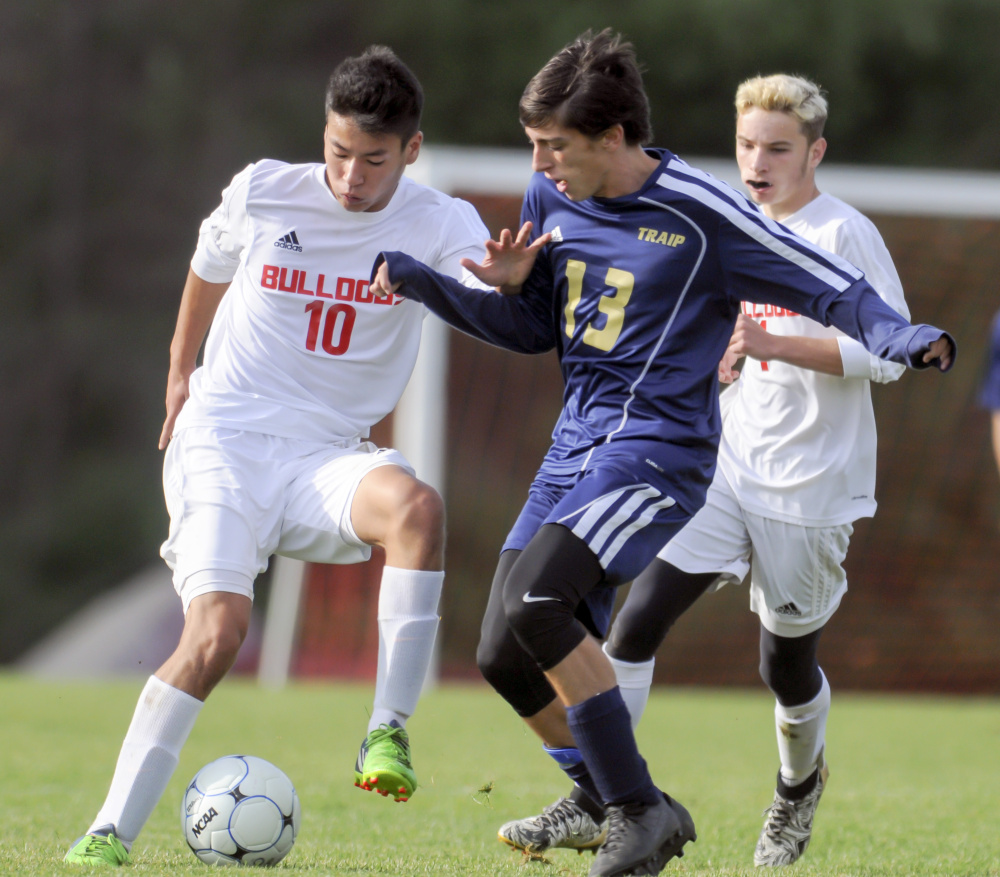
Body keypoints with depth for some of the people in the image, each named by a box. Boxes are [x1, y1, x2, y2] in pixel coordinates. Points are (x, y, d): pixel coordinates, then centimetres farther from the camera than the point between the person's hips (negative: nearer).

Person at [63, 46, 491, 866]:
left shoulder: (439, 225, -6)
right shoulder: (263, 193, -4)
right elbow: (210, 270, 18)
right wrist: (181, 372, 30)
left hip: (327, 456, 1)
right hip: (223, 441, -1)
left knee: (415, 503, -34)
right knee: (218, 628, -21)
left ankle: (388, 734, -28)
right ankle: (110, 833, -9)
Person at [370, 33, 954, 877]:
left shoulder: (699, 213, -13)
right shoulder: (552, 200, 6)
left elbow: (834, 291, -9)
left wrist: (902, 338, -29)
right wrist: (424, 284, 6)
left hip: (659, 450, -8)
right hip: (575, 448, 8)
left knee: (535, 602, -26)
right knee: (505, 655, 3)